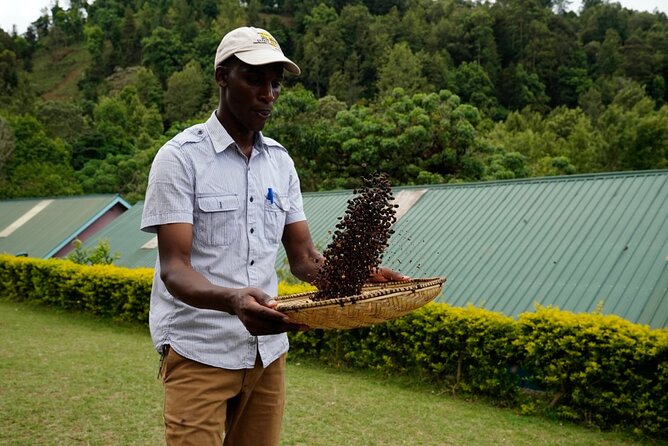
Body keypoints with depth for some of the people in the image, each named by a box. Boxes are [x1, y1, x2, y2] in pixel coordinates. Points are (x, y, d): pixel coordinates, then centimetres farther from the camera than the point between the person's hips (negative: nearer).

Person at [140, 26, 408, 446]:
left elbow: (304, 257, 6)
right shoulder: (180, 156, -10)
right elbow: (174, 268, -17)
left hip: (268, 349, 5)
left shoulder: (280, 160, 7)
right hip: (200, 351, -5)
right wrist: (231, 299, -37)